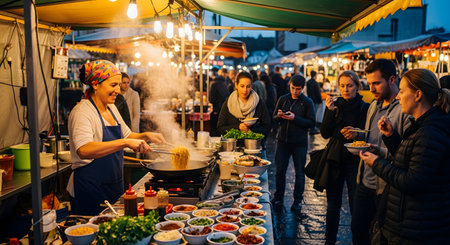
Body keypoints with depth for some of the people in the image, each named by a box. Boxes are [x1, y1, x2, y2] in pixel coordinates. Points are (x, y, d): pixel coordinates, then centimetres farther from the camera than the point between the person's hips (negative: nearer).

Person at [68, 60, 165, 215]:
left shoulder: (111, 108, 8)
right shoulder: (82, 112, -17)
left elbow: (127, 135, 21)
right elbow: (84, 150, -34)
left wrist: (146, 136, 2)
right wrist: (125, 142, -39)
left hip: (114, 186, 8)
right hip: (90, 189, -8)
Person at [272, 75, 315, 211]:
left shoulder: (307, 102, -3)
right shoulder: (283, 99, 6)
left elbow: (311, 123, -9)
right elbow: (274, 118, 9)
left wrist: (295, 118, -20)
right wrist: (279, 116, -14)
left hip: (299, 142, -2)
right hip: (283, 140, 3)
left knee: (299, 172, 6)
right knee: (280, 170, 7)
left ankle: (298, 200, 19)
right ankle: (278, 197, 23)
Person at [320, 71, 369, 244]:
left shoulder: (364, 108, -5)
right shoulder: (334, 105, 4)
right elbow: (325, 134, -4)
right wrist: (330, 112, -15)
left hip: (354, 160, -3)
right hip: (335, 159, 3)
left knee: (356, 206, 0)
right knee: (333, 205, 12)